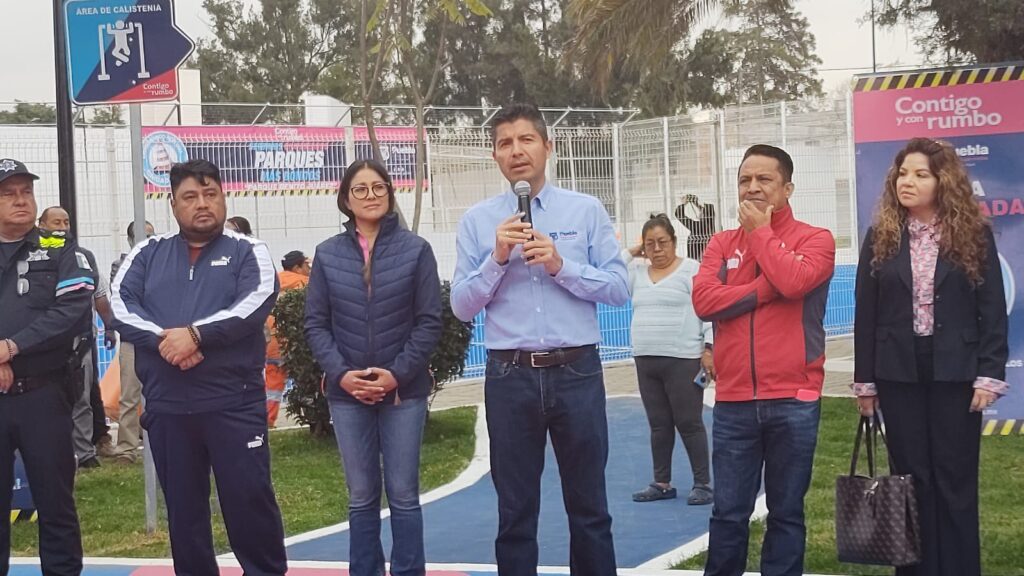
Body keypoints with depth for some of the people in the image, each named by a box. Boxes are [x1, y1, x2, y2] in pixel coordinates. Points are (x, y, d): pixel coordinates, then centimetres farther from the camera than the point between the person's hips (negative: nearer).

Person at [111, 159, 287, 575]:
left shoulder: (247, 252, 4)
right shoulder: (148, 254, 12)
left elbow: (255, 304, -12)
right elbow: (121, 305, 0)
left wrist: (195, 333, -20)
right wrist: (163, 339, -17)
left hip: (234, 402, -3)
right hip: (166, 405, 3)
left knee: (250, 498, -2)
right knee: (183, 506, 11)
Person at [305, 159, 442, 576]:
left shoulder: (415, 249, 0)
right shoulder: (327, 254, 4)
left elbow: (429, 321, -3)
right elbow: (315, 323, 3)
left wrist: (397, 374, -12)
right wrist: (340, 373, -11)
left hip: (404, 390, -1)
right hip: (346, 393, 2)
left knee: (403, 494, 2)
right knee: (361, 496, 8)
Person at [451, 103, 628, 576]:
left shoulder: (587, 211, 3)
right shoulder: (477, 221, 5)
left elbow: (618, 289, -2)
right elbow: (461, 306, 1)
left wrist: (560, 265, -14)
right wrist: (497, 258, -12)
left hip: (577, 373, 0)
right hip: (509, 377, 1)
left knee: (589, 508, 8)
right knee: (515, 513, 9)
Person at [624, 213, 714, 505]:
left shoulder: (691, 269, -4)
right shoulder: (638, 271, 13)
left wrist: (709, 349, -15)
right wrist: (631, 252, 5)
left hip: (683, 360, -6)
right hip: (646, 361, 6)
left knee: (689, 424, -2)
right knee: (659, 425, 11)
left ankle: (703, 483, 5)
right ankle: (662, 483, 18)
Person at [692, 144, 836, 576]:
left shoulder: (815, 240, 2)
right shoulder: (722, 244, 11)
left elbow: (792, 281, -20)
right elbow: (704, 300, -6)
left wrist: (762, 232, -6)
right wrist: (766, 289, -11)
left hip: (793, 400, -2)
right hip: (733, 401, 2)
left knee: (787, 513, 7)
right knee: (728, 512, 5)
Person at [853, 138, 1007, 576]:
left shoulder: (974, 235, -1)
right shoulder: (880, 238, 5)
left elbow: (992, 310, -2)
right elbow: (866, 314, 6)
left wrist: (990, 375, -9)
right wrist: (865, 380, 3)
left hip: (954, 372, -2)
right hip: (899, 374, 2)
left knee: (955, 478, 3)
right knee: (911, 477, 7)